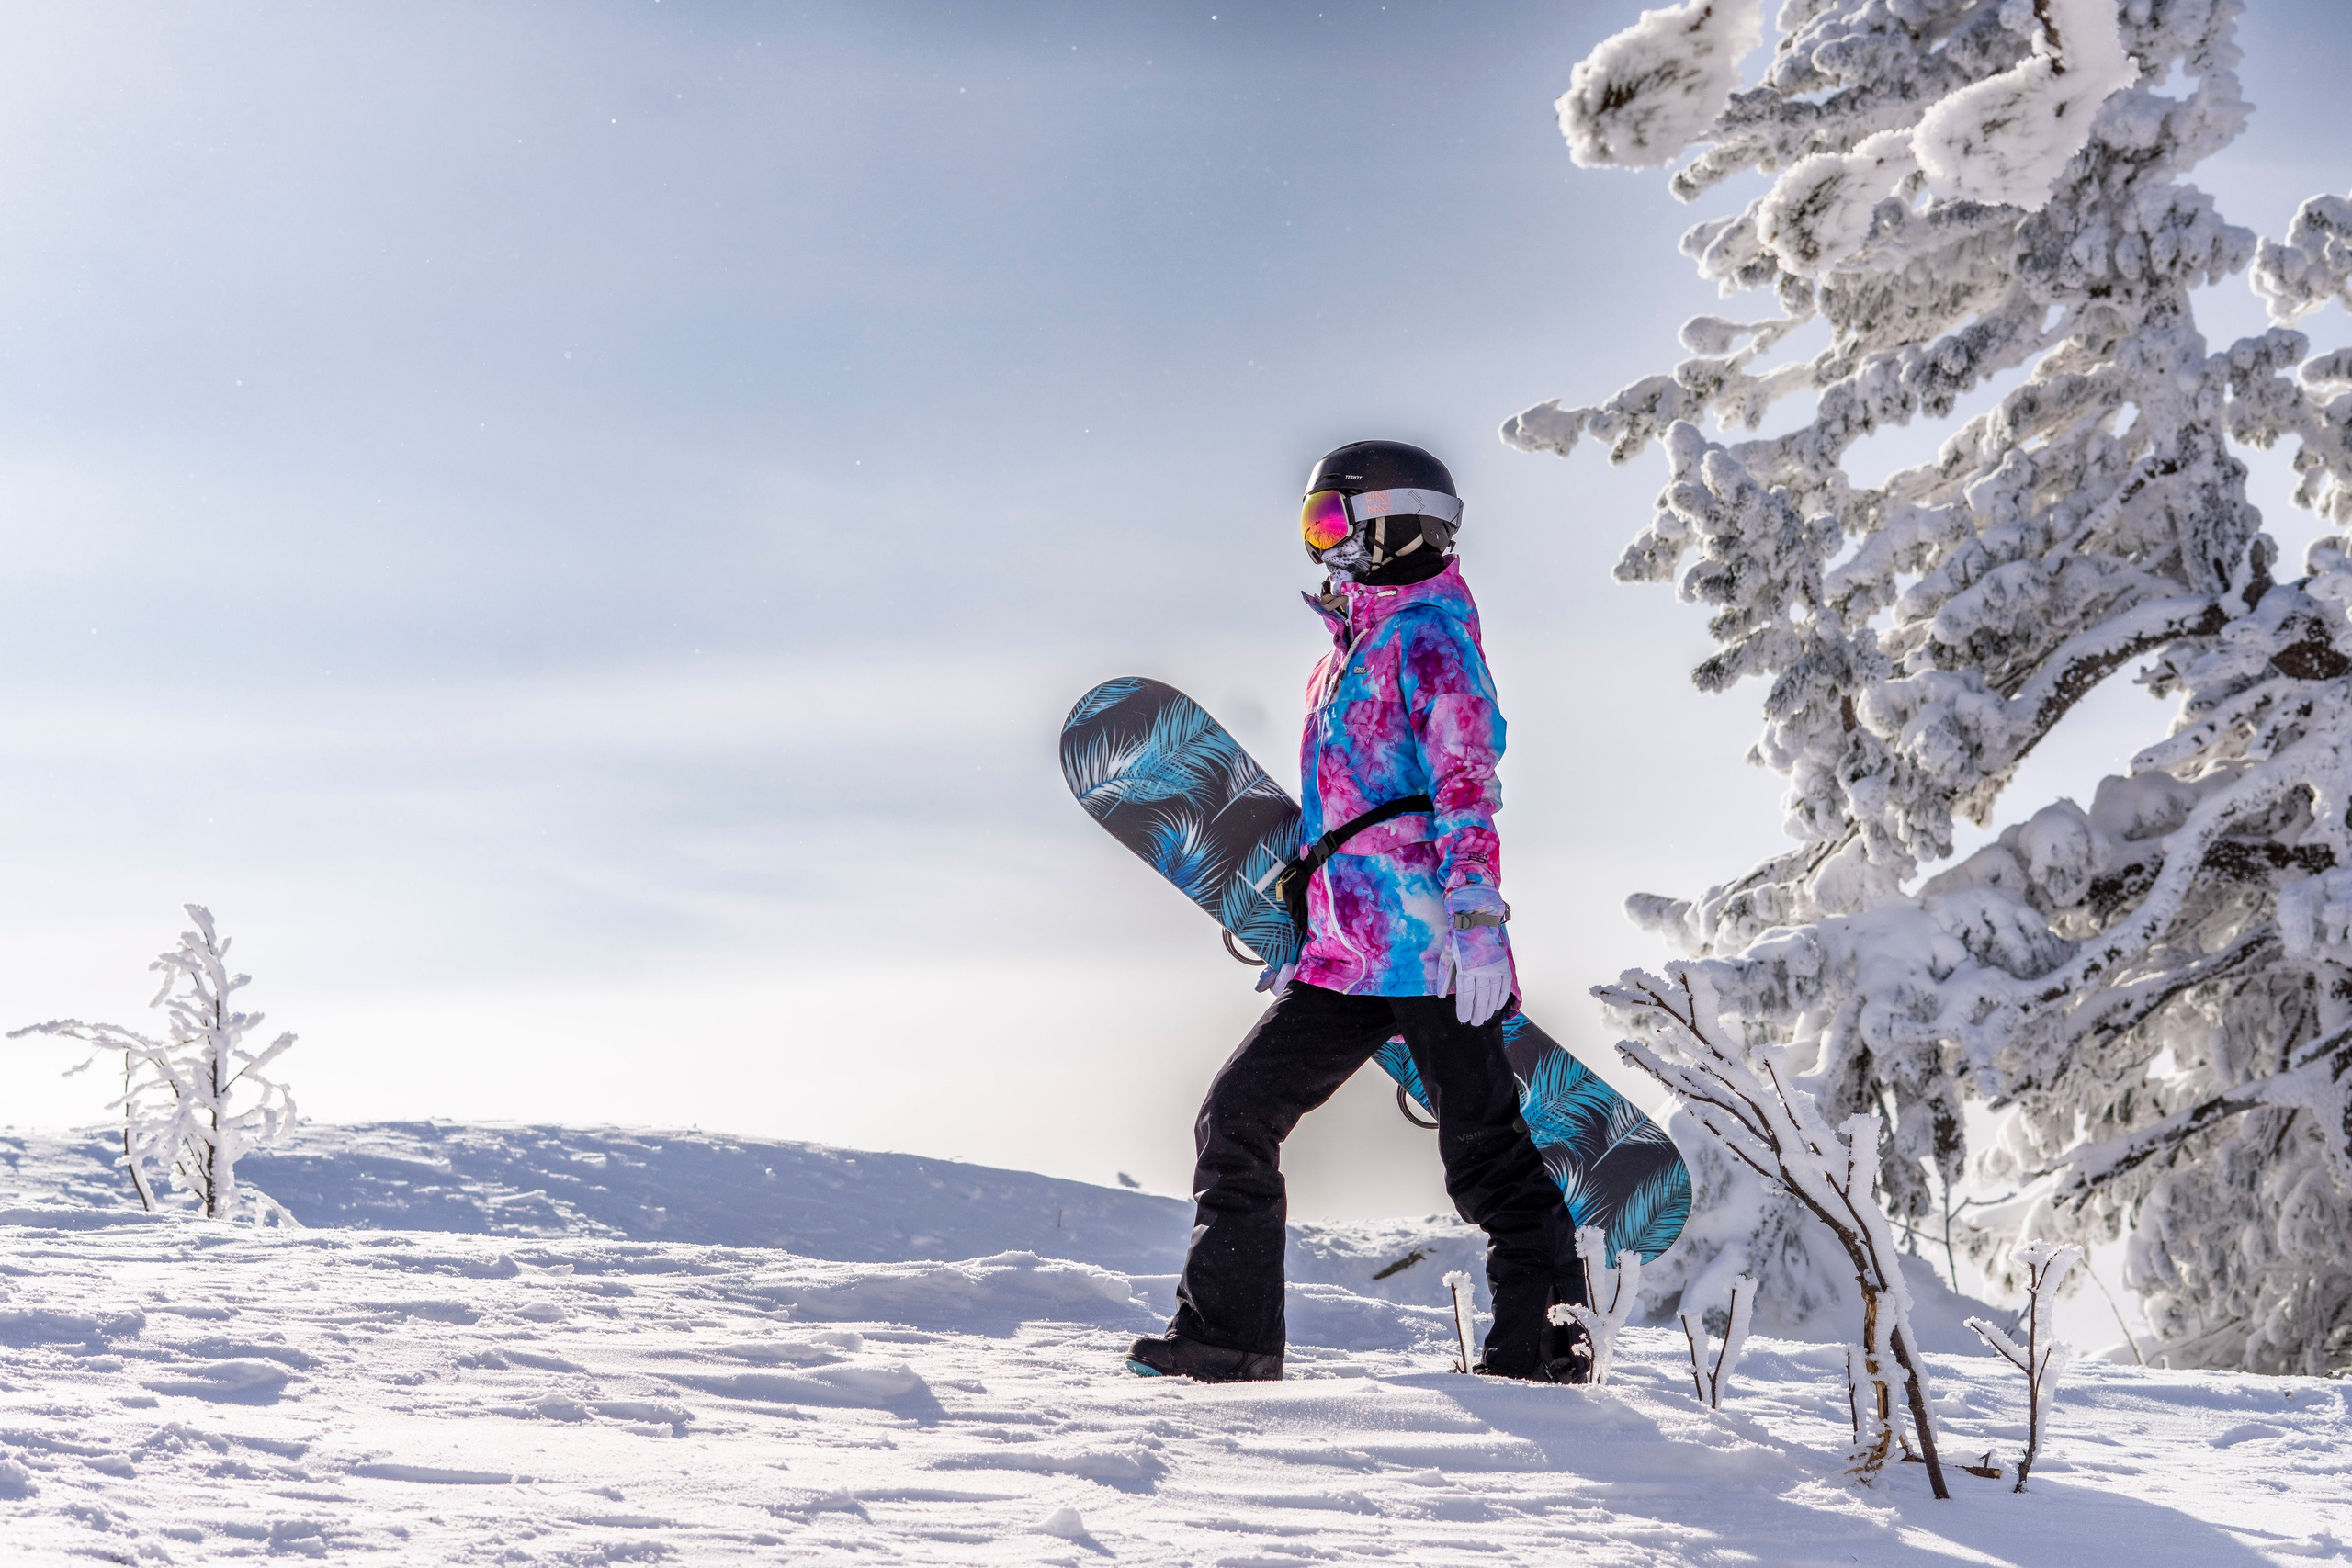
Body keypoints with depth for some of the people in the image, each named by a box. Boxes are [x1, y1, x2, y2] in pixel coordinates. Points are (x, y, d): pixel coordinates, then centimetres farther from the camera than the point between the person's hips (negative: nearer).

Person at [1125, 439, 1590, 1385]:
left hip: (1425, 945, -9)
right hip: (1345, 958, 9)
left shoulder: (1426, 633, -3)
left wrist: (1475, 919, -25)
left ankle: (1545, 1337, 1)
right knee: (1237, 1118, 5)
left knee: (1484, 1146, -6)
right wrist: (1303, 945, 29)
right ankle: (1226, 1335, 10)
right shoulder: (1349, 654, 25)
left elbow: (1466, 783, -15)